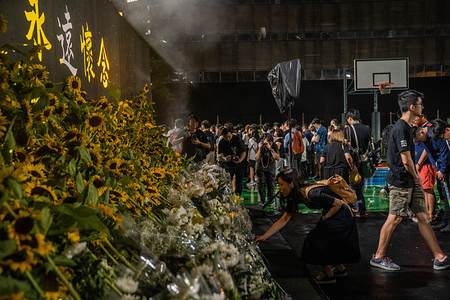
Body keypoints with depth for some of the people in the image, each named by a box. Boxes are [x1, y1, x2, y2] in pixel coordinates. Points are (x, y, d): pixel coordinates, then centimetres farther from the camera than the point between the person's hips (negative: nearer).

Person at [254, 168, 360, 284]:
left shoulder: (310, 194, -31)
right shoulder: (297, 196, -2)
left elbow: (338, 203, -22)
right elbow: (283, 220, 1)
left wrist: (325, 218, -10)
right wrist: (264, 236, -2)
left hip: (342, 216, -8)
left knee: (317, 240, -6)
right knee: (326, 242, 16)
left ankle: (329, 275, 10)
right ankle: (340, 269, 36)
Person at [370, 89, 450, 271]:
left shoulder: (406, 127, 14)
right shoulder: (401, 128, -18)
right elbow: (406, 160, -20)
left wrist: (416, 176, 11)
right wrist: (416, 177, -5)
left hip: (411, 182, 10)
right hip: (400, 181, -10)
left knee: (423, 217, 8)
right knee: (394, 218, -1)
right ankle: (379, 257, 11)